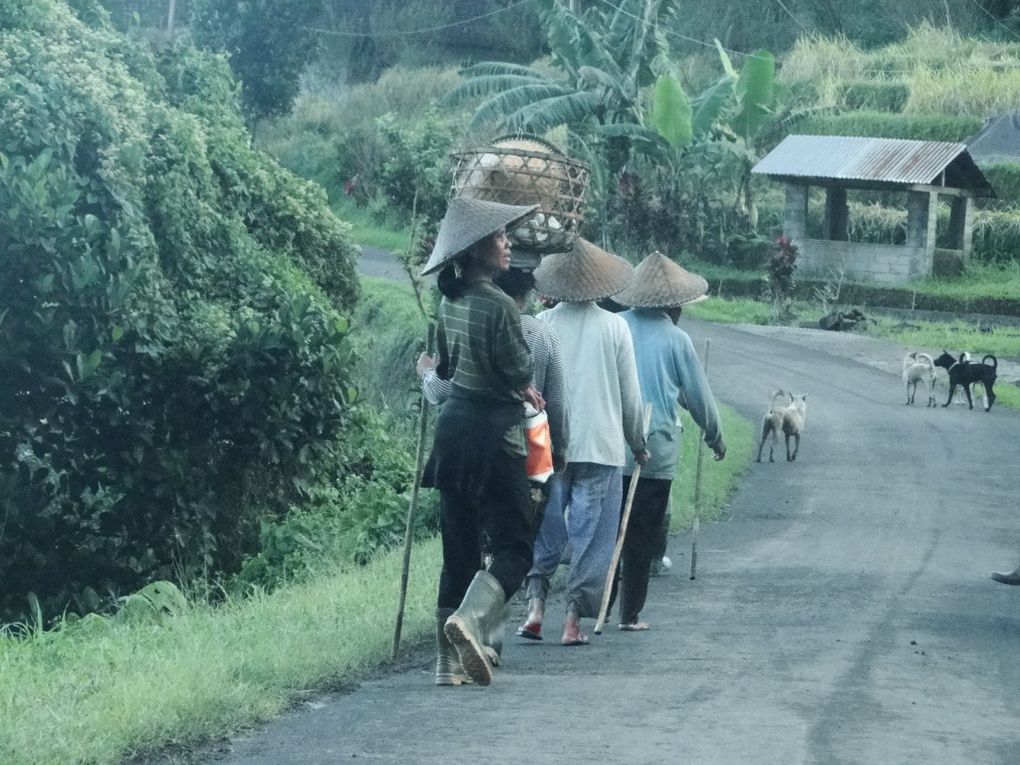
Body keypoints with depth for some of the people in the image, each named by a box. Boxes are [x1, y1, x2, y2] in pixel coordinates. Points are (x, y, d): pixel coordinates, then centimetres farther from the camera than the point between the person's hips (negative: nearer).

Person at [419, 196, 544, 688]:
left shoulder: (450, 302, 9)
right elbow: (520, 371, -15)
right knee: (513, 546, -1)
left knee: (459, 548, 11)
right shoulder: (497, 304, -16)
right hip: (492, 432, -8)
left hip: (454, 426, 8)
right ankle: (471, 618, -24)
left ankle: (449, 663, 12)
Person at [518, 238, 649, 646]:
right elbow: (630, 395, 2)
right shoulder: (614, 326, -2)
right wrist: (638, 443, 15)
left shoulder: (541, 324, -1)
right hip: (601, 445, -1)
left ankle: (536, 605, 3)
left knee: (545, 529, 13)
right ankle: (574, 620, 3)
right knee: (590, 535, 5)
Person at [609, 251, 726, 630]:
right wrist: (715, 438, 21)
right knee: (642, 535, 6)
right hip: (656, 451, -2)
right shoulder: (676, 339, -4)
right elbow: (699, 397, 4)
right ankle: (630, 614, 9)